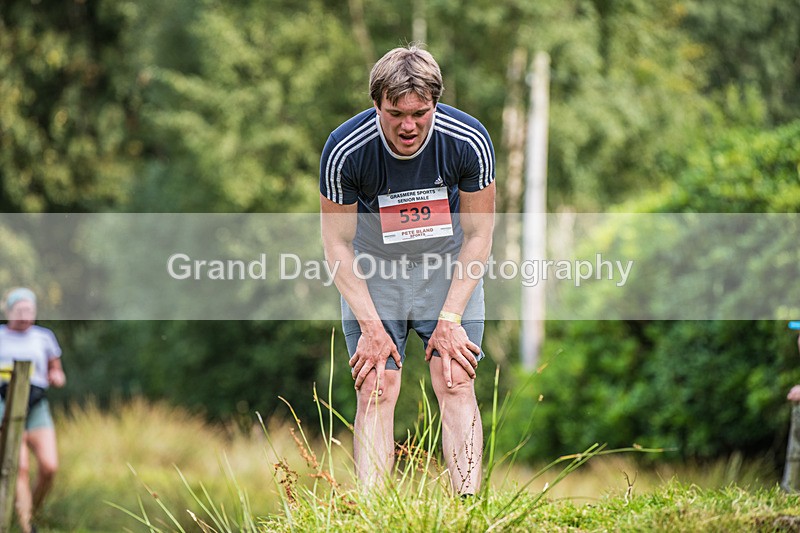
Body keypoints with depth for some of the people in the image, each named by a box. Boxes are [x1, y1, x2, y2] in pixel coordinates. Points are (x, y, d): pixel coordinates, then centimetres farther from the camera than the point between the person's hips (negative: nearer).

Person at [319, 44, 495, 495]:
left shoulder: (469, 141, -23)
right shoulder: (345, 151, -26)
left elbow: (478, 234, -10)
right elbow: (338, 243, -13)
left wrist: (450, 318, -14)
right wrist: (371, 325, -16)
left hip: (449, 264, 1)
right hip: (373, 266, -1)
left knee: (456, 385, -10)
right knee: (376, 391, -9)